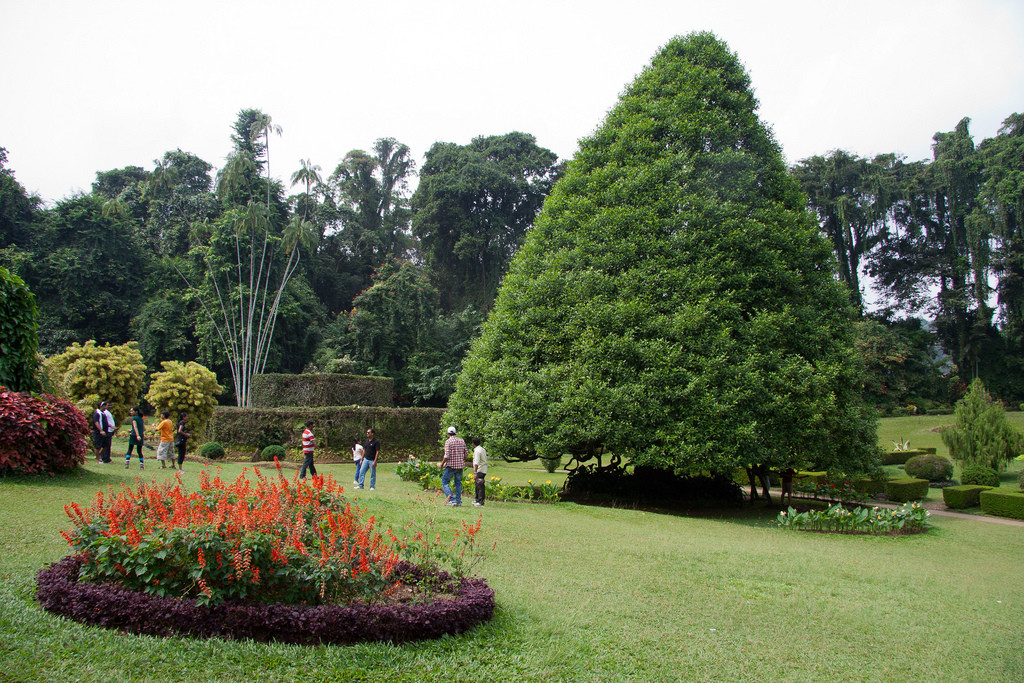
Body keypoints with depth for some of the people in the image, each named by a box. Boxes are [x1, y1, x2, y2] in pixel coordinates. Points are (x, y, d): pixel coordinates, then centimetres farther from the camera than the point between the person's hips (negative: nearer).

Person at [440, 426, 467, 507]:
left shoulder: (448, 442, -10)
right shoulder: (462, 441, 8)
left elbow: (447, 456, -16)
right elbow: (466, 453, 9)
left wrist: (442, 464, -4)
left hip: (451, 465, -5)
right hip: (460, 465, 6)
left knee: (444, 482, 4)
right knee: (458, 483, 14)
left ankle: (451, 499, -10)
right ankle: (458, 501, 12)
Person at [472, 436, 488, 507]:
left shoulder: (477, 450, -13)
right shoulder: (482, 449, 17)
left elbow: (476, 463, -21)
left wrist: (475, 473, -23)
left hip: (480, 470, -10)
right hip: (483, 470, 10)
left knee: (480, 486, -9)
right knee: (477, 485, 16)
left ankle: (480, 502, -10)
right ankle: (478, 500, 24)